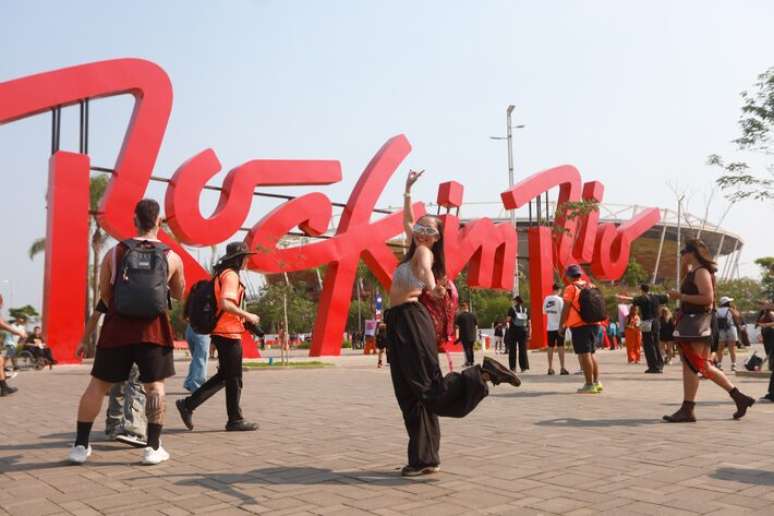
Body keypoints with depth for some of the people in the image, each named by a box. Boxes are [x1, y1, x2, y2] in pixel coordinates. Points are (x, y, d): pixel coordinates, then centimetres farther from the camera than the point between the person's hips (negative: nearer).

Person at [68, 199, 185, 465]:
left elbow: (104, 294, 12)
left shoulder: (115, 253, 3)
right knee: (155, 385, 9)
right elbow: (179, 294, 17)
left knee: (98, 384, 13)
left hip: (118, 326, 1)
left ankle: (80, 445, 18)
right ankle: (153, 447, 6)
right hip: (153, 329, -1)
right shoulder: (172, 257, 2)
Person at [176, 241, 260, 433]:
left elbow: (219, 303, 21)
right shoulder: (231, 275, -14)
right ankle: (235, 420, 11)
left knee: (224, 375, 16)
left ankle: (188, 404, 13)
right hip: (229, 333, -10)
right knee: (234, 379, 1)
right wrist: (248, 316, -18)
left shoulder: (221, 274, 16)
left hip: (221, 332, 10)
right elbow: (225, 304, -26)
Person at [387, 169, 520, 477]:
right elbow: (406, 219, 33)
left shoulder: (423, 252, -6)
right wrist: (408, 188, 35)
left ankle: (484, 374, -9)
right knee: (411, 394, 5)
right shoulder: (416, 249, 18)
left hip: (410, 321, -9)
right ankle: (425, 459, 7)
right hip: (401, 323, 9)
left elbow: (425, 267, -31)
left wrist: (431, 286, -48)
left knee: (430, 389, -14)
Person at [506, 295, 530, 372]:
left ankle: (513, 367, 2)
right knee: (523, 349, 7)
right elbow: (528, 323, 9)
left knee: (512, 349, 4)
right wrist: (529, 334, 11)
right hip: (524, 331, 3)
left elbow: (508, 319, -10)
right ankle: (524, 367, 2)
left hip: (513, 330, -3)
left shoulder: (512, 309, 1)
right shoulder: (526, 310, 11)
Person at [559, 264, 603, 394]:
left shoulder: (571, 288, -8)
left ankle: (589, 384, -6)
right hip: (593, 324, 8)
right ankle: (596, 382, 17)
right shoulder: (591, 286, 13)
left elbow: (566, 308, -10)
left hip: (579, 326, -8)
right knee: (590, 354, 16)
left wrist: (561, 324, -3)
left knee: (584, 355, -5)